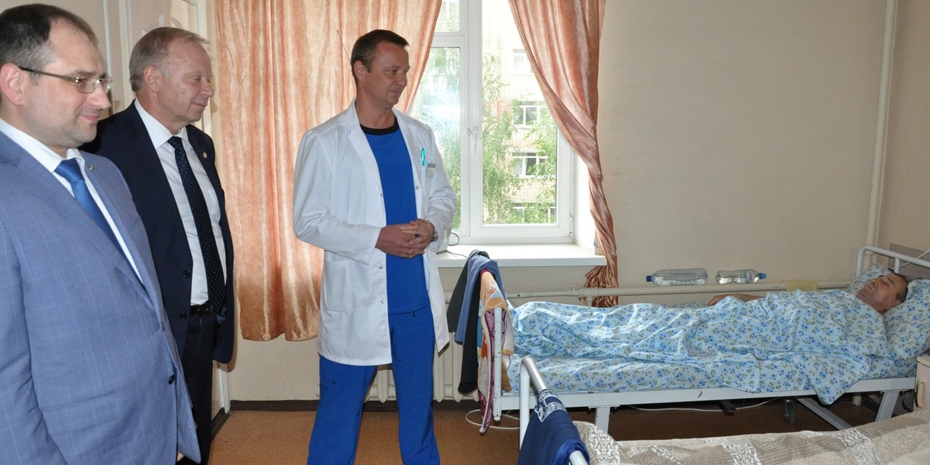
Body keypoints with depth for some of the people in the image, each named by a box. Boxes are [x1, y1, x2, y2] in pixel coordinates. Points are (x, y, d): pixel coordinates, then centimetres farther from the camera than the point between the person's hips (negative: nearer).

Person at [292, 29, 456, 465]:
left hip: (418, 297, 4)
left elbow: (444, 196, 13)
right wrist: (377, 239, -20)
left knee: (418, 403, 19)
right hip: (356, 302, -4)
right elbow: (307, 221, -9)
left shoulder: (419, 135, 6)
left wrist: (432, 226, -9)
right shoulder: (323, 142, -8)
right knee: (339, 411, 9)